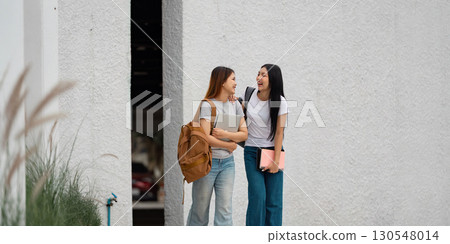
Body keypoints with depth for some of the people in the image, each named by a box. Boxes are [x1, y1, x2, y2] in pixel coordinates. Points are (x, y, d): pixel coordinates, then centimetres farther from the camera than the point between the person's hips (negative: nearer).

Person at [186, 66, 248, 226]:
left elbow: (244, 134, 2)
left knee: (224, 209, -1)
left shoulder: (235, 105, 8)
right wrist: (229, 145, -8)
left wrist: (225, 134, -15)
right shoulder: (207, 105, -10)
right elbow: (206, 137, -19)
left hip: (227, 163, 5)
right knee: (200, 208, 5)